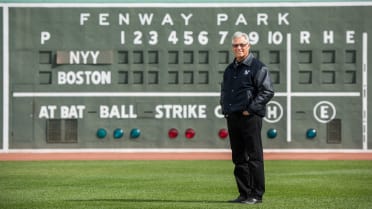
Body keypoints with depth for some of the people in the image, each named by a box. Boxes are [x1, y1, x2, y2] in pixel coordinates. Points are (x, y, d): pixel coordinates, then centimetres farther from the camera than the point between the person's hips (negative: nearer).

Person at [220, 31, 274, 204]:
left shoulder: (257, 67, -4)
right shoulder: (229, 69, 18)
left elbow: (267, 91, -11)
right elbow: (224, 92, 28)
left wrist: (250, 109, -14)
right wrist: (225, 109, 12)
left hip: (250, 118, -7)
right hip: (232, 118, 7)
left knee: (254, 157, -6)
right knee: (239, 159, 9)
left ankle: (256, 195, -3)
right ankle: (244, 194, 15)